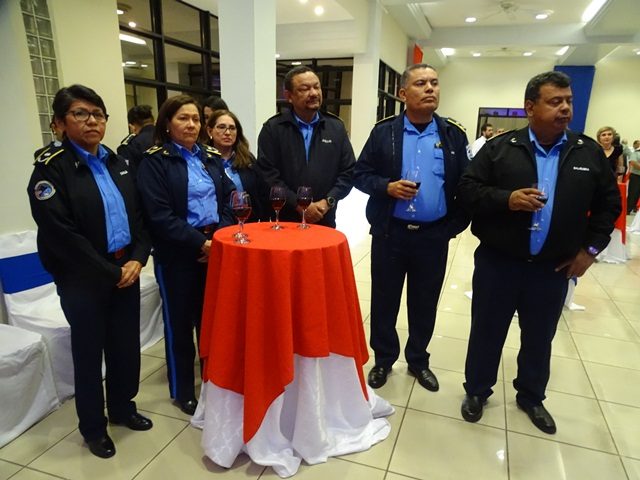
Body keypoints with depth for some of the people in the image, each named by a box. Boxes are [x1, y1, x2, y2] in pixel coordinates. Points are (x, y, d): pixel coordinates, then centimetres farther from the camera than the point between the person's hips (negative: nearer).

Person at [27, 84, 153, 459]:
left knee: (126, 345, 14)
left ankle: (122, 407, 38)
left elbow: (139, 216, 8)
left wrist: (137, 259, -7)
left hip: (127, 270, 5)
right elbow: (62, 236, -17)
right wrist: (110, 273, -15)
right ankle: (93, 426, 32)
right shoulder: (51, 168, -10)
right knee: (89, 352, 11)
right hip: (84, 280, -5)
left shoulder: (118, 163, 9)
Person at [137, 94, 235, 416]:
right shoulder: (154, 162, -5)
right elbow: (159, 216, -14)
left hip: (217, 248, 4)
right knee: (180, 321, 9)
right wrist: (200, 243, -17)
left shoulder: (211, 157, 11)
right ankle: (183, 390, 26)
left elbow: (228, 199, 8)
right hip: (178, 254, -4)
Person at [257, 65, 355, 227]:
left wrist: (328, 202, -9)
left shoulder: (336, 127, 7)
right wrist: (300, 205, -15)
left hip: (324, 221, 3)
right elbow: (268, 175, -9)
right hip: (284, 220, -2)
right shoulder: (272, 128, -2)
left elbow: (348, 172, 5)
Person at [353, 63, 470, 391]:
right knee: (384, 300, 11)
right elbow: (360, 175, 1)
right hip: (390, 233, -1)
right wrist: (387, 186, -17)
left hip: (434, 236, 1)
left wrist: (455, 226, -2)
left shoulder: (454, 134, 3)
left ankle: (418, 360, 36)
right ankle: (384, 359, 32)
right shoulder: (384, 131, 0)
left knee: (425, 303, 14)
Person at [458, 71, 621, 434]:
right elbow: (467, 190, -8)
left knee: (540, 338, 18)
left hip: (553, 267, 3)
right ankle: (477, 391, 33)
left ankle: (531, 397, 41)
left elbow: (609, 203, 10)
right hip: (498, 262, -2)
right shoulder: (500, 148, -5)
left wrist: (591, 247, 2)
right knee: (486, 332, 11)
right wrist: (506, 199, -23)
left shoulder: (589, 152, 3)